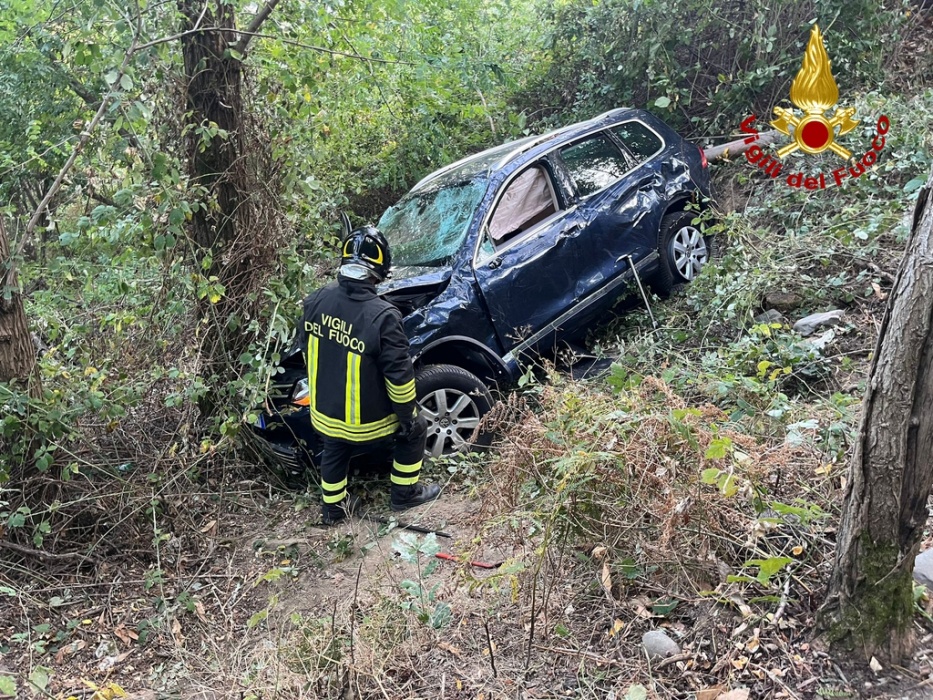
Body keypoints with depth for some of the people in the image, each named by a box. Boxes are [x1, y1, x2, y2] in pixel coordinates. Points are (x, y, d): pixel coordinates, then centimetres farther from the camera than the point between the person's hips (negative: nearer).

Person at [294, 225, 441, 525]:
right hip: (367, 421, -5)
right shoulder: (382, 317, -30)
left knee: (334, 453, 33)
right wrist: (408, 415, -7)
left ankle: (333, 506, 50)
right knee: (415, 430, 23)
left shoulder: (316, 301, -11)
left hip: (324, 413, 5)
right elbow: (399, 375, -24)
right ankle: (405, 493, 36)